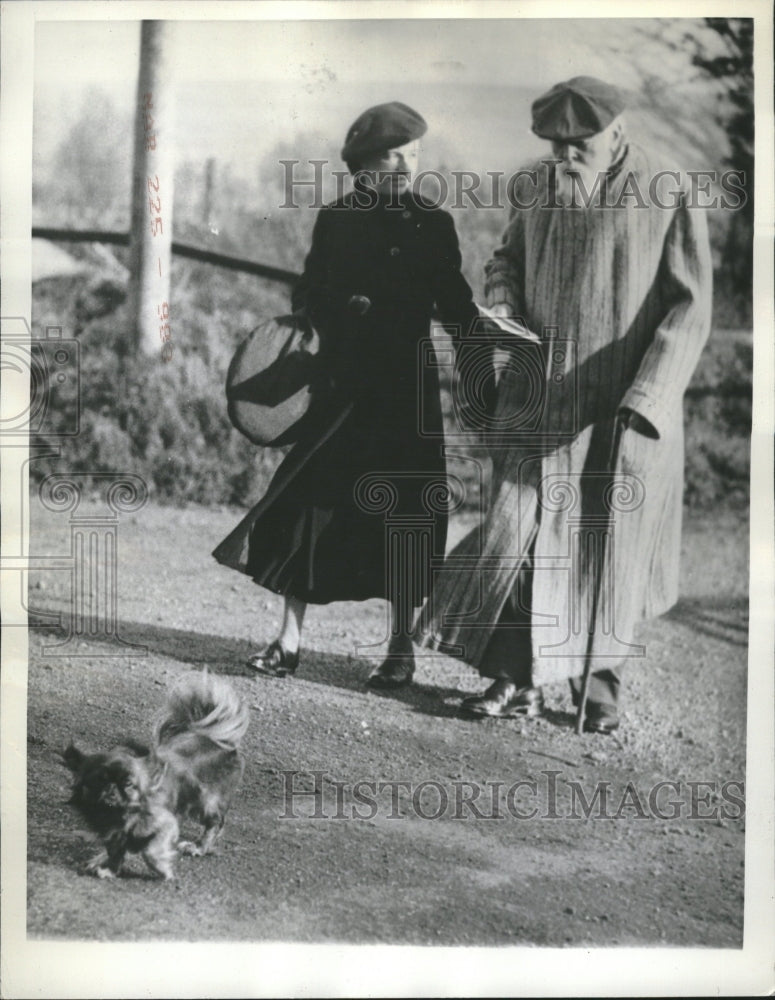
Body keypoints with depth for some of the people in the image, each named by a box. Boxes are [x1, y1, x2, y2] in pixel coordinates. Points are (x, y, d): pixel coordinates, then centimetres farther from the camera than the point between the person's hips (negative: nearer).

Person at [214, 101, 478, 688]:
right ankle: (290, 640, 10)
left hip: (405, 392, 0)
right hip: (339, 389, 1)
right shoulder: (336, 221, 8)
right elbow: (307, 298, 9)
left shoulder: (433, 225, 7)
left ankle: (402, 646, 16)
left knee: (404, 512, 1)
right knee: (311, 505, -2)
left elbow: (455, 306, 8)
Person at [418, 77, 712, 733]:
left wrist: (645, 396, -17)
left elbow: (690, 308, -6)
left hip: (626, 407, -3)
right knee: (520, 528, -2)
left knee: (611, 545, 6)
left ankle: (599, 680, 24)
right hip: (539, 395, 3)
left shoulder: (670, 196, -5)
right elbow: (506, 260, 22)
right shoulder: (535, 188, 6)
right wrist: (501, 314, -1)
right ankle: (518, 679, 8)